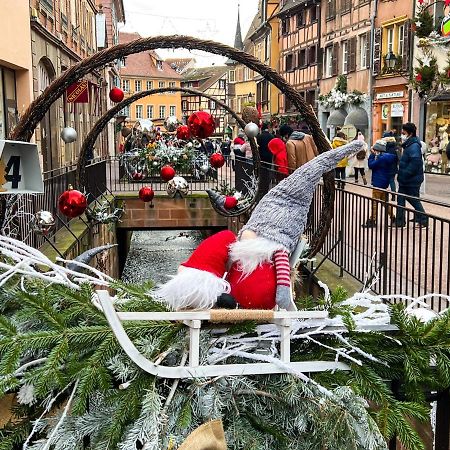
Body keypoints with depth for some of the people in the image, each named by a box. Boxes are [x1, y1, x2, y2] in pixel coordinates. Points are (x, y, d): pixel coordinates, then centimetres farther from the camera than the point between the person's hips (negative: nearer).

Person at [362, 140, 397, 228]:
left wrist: (372, 155, -10)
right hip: (384, 183, 10)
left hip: (378, 183, -10)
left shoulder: (381, 158, -20)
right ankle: (392, 217, 21)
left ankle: (372, 221, 3)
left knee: (374, 202, -2)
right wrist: (373, 154, 0)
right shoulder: (386, 156, 8)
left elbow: (371, 165, -18)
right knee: (385, 201, 18)